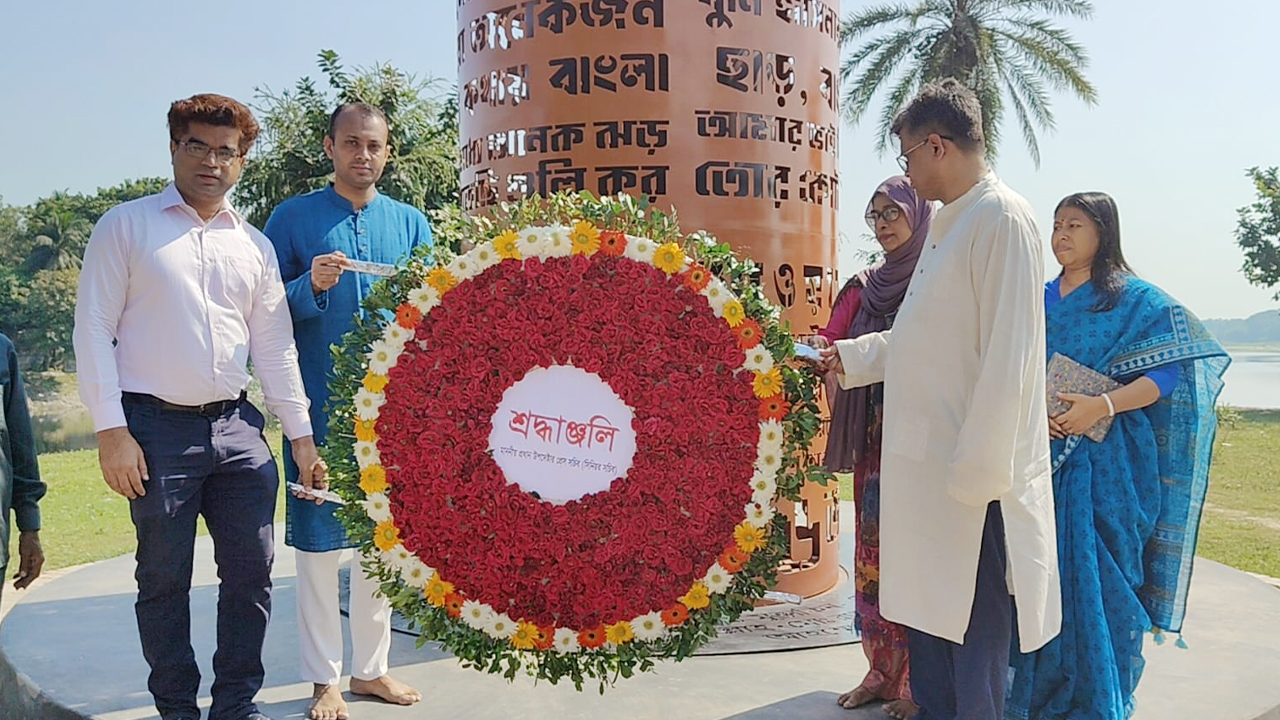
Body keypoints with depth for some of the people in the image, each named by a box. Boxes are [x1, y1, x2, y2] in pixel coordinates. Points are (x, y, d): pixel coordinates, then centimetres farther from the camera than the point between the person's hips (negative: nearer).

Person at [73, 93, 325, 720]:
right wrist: (111, 429, -9)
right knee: (165, 579, 5)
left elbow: (275, 346, 15)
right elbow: (94, 330, -1)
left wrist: (301, 434, 10)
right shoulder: (126, 227, 4)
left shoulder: (254, 245, 14)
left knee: (251, 573, 5)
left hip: (237, 428, 4)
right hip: (157, 427, -3)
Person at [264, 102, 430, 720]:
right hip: (319, 405, -3)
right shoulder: (293, 218, 3)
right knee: (319, 540, 2)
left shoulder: (411, 222, 11)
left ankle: (371, 668, 25)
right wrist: (311, 287, -16)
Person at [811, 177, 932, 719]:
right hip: (874, 441, 5)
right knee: (873, 551, 7)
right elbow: (833, 341, 6)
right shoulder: (864, 287, 15)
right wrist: (820, 348, -16)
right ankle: (881, 672, 18)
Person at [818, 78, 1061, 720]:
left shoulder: (1002, 219, -14)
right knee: (926, 618, 19)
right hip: (923, 468, 10)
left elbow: (1007, 357, -21)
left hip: (973, 478, -9)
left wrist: (977, 470, -21)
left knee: (974, 637, 3)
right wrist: (848, 357, 26)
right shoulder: (947, 224, 15)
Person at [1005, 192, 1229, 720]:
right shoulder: (1037, 300, 14)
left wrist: (1103, 405, -21)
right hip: (1040, 459, 4)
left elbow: (1172, 371, -9)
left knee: (1096, 579, -3)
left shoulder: (1135, 299, 0)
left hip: (1101, 466, -4)